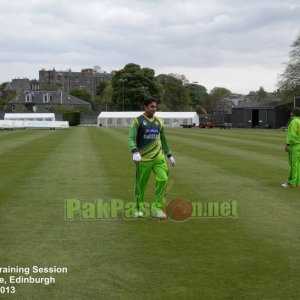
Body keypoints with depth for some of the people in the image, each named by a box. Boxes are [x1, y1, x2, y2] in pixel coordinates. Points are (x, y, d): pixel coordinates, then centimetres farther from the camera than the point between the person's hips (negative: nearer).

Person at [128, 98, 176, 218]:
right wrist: (135, 152, -30)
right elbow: (131, 138, -13)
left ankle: (156, 208, 0)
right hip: (143, 158, -4)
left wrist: (169, 155, 22)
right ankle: (139, 208, 23)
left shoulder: (159, 122, 11)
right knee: (141, 184, 4)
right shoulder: (138, 121, -4)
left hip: (158, 157, 4)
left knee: (163, 179, -12)